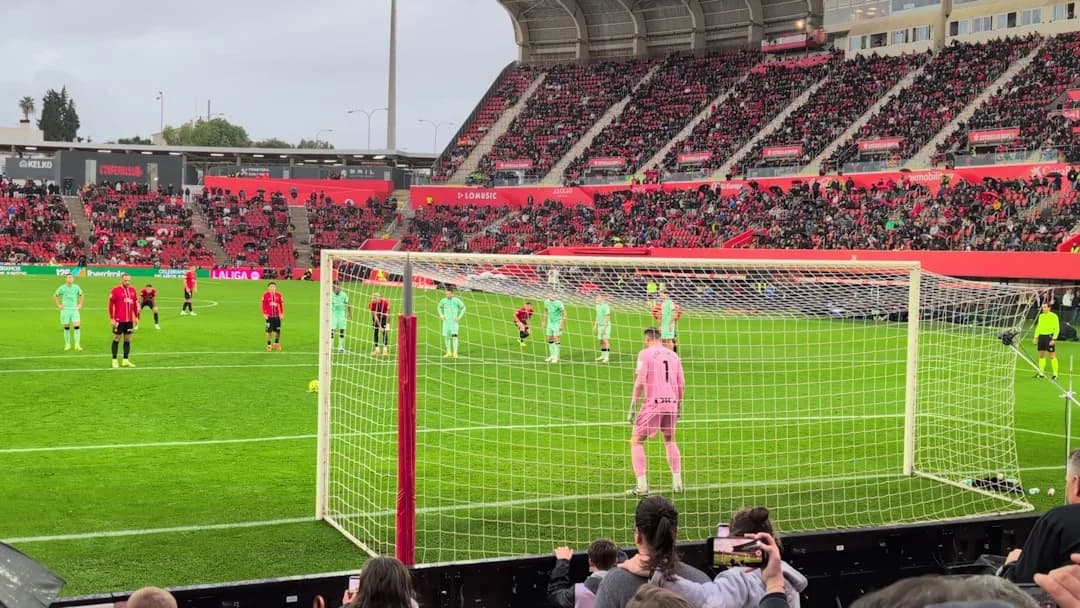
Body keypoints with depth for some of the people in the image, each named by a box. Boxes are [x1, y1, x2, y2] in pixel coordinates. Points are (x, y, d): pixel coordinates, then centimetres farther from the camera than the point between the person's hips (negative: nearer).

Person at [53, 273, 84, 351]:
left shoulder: (76, 287, 3)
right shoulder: (62, 288, -2)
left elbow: (82, 295, 20)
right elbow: (55, 295, 11)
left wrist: (80, 304, 11)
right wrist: (58, 305, 3)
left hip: (74, 310, 1)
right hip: (65, 310, -1)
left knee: (77, 326, -12)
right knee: (66, 327, 4)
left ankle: (77, 345, -8)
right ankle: (67, 345, 17)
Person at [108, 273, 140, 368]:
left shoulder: (132, 290, 8)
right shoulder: (115, 290, -7)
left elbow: (135, 304, 15)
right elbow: (111, 304, -8)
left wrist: (136, 317, 13)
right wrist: (112, 318, -11)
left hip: (129, 320, 5)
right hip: (119, 320, -5)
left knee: (128, 339, 8)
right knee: (116, 339, 2)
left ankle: (125, 360, 15)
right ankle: (114, 360, 8)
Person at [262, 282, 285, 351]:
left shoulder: (279, 295, 5)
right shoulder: (265, 295, -1)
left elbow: (282, 304, 9)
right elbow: (263, 305, 0)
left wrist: (282, 314, 3)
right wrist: (264, 314, -6)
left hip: (277, 316, 2)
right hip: (269, 316, -2)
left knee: (278, 330, 5)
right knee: (269, 330, -3)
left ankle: (276, 343, 22)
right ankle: (268, 345, 9)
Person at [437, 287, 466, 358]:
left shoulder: (457, 300, -8)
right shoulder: (443, 300, 1)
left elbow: (463, 308, 4)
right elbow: (439, 307, 21)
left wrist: (459, 317, -4)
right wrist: (441, 315, 7)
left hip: (454, 321, -3)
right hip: (446, 321, 3)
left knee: (454, 336, -14)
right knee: (446, 336, 4)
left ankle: (455, 353, -13)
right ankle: (449, 352, 18)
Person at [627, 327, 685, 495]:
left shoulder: (645, 354, -2)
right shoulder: (673, 355, 13)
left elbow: (640, 382, -10)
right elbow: (682, 383, 13)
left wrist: (633, 408, -8)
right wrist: (679, 406, 23)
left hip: (653, 403, -5)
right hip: (671, 402, 5)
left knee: (636, 441, 4)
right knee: (670, 441, 24)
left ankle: (642, 486, -8)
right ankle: (677, 483, 18)